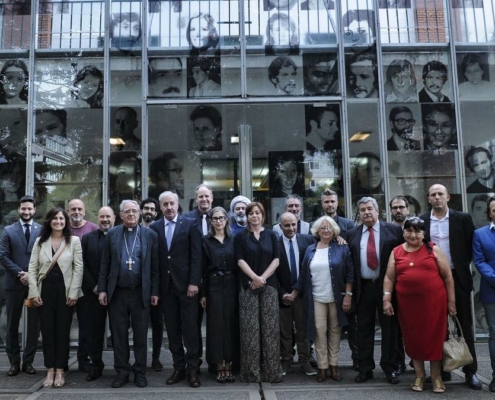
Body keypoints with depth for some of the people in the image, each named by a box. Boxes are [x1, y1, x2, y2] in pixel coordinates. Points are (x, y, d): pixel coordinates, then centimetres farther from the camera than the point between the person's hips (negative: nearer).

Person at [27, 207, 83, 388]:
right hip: (45, 290, 2)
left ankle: (60, 371, 13)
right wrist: (34, 292, -5)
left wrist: (73, 293, -10)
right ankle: (50, 371, 14)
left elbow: (78, 268, -4)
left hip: (65, 290, -2)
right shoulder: (40, 241, 7)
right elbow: (32, 268, 4)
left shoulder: (74, 241, 0)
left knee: (63, 330, 4)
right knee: (47, 330, 5)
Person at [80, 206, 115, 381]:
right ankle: (95, 365, 19)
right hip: (94, 292, 2)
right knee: (94, 329, 6)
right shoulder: (87, 238, 8)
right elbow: (83, 265, 4)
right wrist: (93, 286, -6)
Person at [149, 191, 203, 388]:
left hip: (186, 284, -3)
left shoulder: (190, 224, -1)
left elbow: (197, 255, -5)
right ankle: (179, 367, 18)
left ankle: (192, 369, 11)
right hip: (166, 285, 3)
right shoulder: (154, 227, 8)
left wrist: (194, 282, -12)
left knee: (190, 328, 1)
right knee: (172, 329, 8)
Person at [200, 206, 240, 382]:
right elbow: (202, 268, 0)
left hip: (232, 286, 2)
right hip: (214, 287, -2)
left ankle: (229, 366, 13)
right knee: (216, 325, 1)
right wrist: (203, 293, -5)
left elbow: (239, 264, 7)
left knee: (231, 324, 3)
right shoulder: (206, 240, 3)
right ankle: (219, 367, 9)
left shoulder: (233, 240, 8)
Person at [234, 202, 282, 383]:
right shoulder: (240, 236, 5)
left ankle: (271, 370, 9)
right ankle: (252, 371, 8)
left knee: (270, 327, 1)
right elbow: (240, 260, -3)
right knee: (250, 328, -1)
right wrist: (254, 277, -16)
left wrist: (263, 277, -10)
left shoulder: (271, 235, 10)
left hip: (269, 285, 1)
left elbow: (276, 259, 2)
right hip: (248, 286, -1)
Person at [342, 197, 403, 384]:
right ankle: (365, 369, 18)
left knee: (389, 327, 6)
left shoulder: (394, 230, 0)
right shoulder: (351, 234, 6)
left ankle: (389, 368, 19)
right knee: (364, 329, 8)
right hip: (363, 287, 2)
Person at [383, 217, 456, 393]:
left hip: (434, 301, -2)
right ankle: (419, 375, 26)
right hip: (407, 303, 2)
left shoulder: (433, 249, 1)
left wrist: (451, 301, 0)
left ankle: (436, 376, 22)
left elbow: (447, 276, 2)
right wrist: (386, 299, -3)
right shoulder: (396, 252, 5)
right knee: (413, 339, 11)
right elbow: (389, 278, 6)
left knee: (434, 338, 6)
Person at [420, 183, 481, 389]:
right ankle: (442, 369, 20)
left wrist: (461, 265, 1)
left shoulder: (462, 218, -2)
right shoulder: (421, 221, 1)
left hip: (458, 277, -1)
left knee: (465, 325, 6)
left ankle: (470, 371, 15)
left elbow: (470, 246, 3)